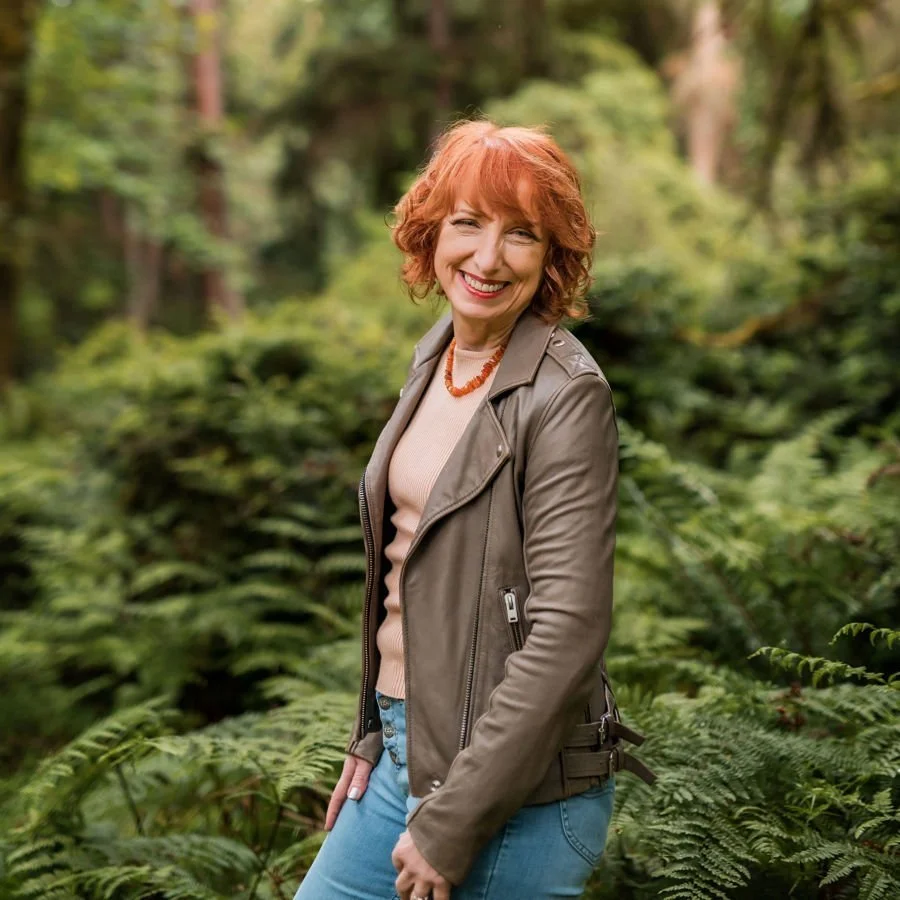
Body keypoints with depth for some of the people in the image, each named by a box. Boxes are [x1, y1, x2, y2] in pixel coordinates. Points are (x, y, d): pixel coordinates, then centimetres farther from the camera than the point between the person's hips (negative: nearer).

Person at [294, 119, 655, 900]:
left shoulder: (567, 396, -17)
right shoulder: (437, 355, 6)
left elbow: (568, 633, -21)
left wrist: (450, 823, -17)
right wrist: (376, 735, 13)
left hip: (519, 794, -7)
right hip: (407, 751, 7)